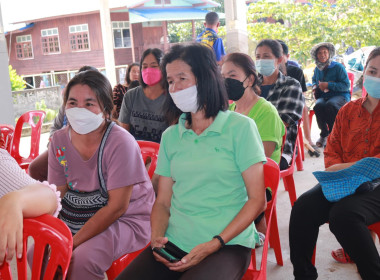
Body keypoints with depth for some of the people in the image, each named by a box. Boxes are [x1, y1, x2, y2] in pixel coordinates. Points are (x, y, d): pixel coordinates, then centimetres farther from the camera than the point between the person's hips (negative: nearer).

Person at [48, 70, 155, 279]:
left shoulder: (121, 142, -23)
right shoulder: (59, 141, -4)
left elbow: (117, 207, -21)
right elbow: (57, 195, 0)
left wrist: (73, 242, -22)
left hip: (126, 219, -5)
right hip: (78, 216, 6)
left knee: (82, 260, -28)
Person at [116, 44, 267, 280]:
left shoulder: (241, 127, -2)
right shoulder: (170, 136, 11)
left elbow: (257, 200, -4)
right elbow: (162, 202, 14)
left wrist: (213, 245, -13)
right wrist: (157, 238, -6)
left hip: (227, 243, -3)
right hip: (175, 243, 4)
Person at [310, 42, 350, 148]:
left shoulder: (338, 67, -2)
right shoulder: (317, 69, 15)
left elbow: (346, 85, -9)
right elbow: (314, 80, 38)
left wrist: (328, 85, -15)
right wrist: (315, 86, 13)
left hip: (340, 96, -4)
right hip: (323, 97, 4)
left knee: (330, 105, -39)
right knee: (318, 106, -33)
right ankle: (324, 134, -17)